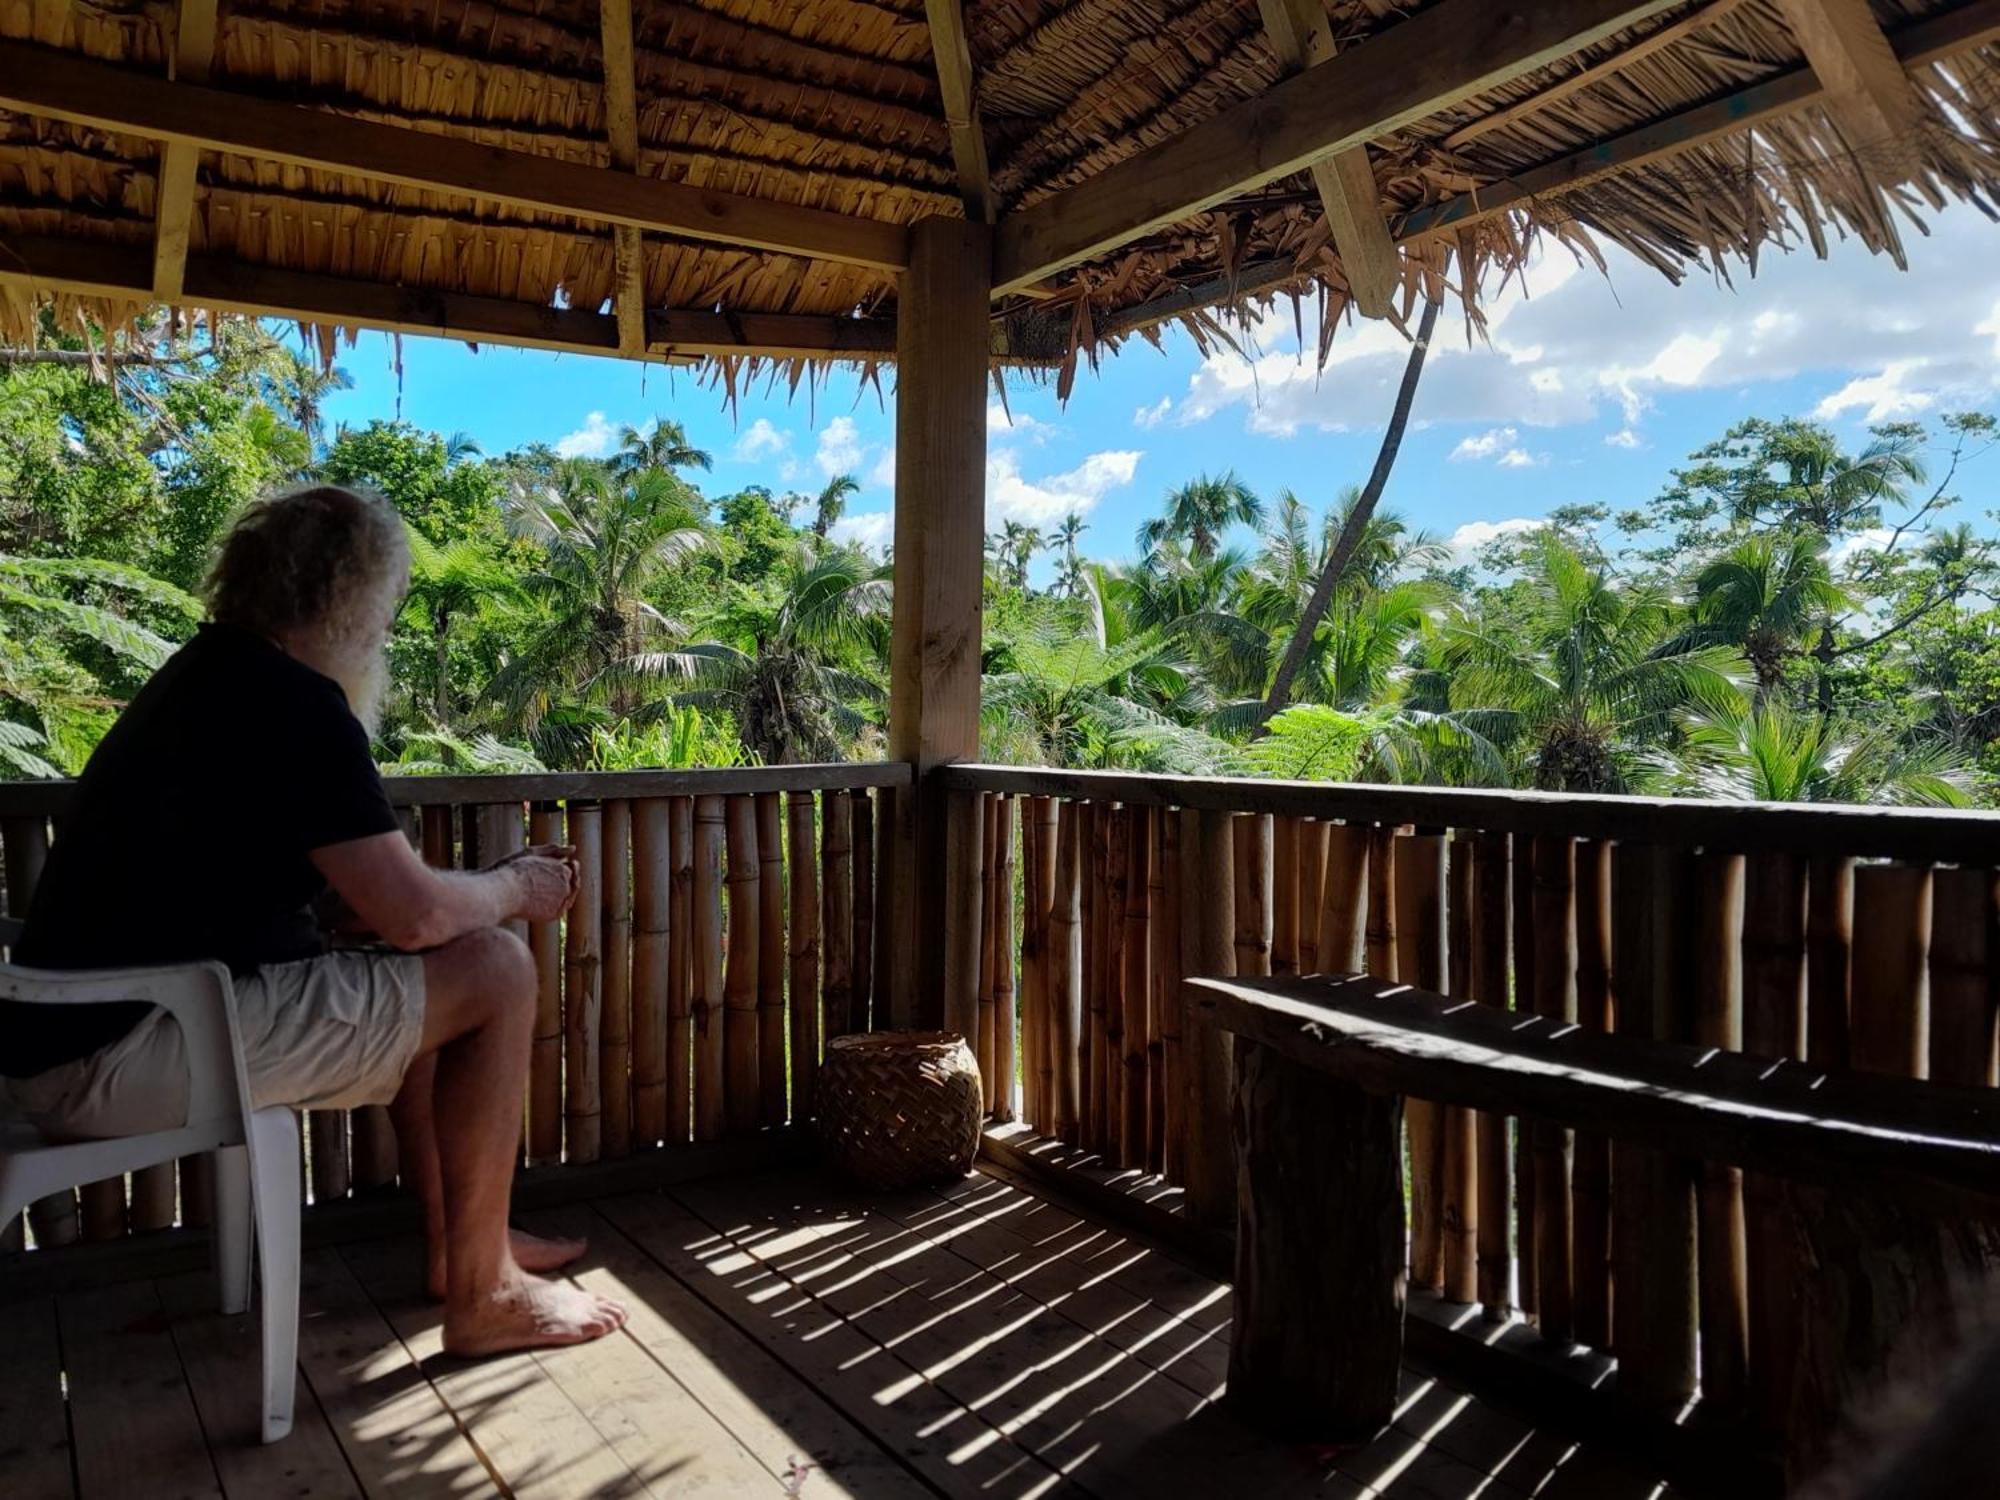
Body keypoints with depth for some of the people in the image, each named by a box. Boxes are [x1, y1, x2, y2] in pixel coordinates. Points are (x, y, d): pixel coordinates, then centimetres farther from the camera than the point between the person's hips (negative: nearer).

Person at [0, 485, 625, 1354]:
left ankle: (456, 1242, 27)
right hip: (123, 1051, -10)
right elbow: (412, 914, -20)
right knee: (494, 973, -8)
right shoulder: (293, 701, -17)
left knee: (415, 981, 21)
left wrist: (495, 881, 15)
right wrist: (513, 891, 0)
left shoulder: (213, 674, 14)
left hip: (82, 1025, 10)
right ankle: (481, 1295, 2)